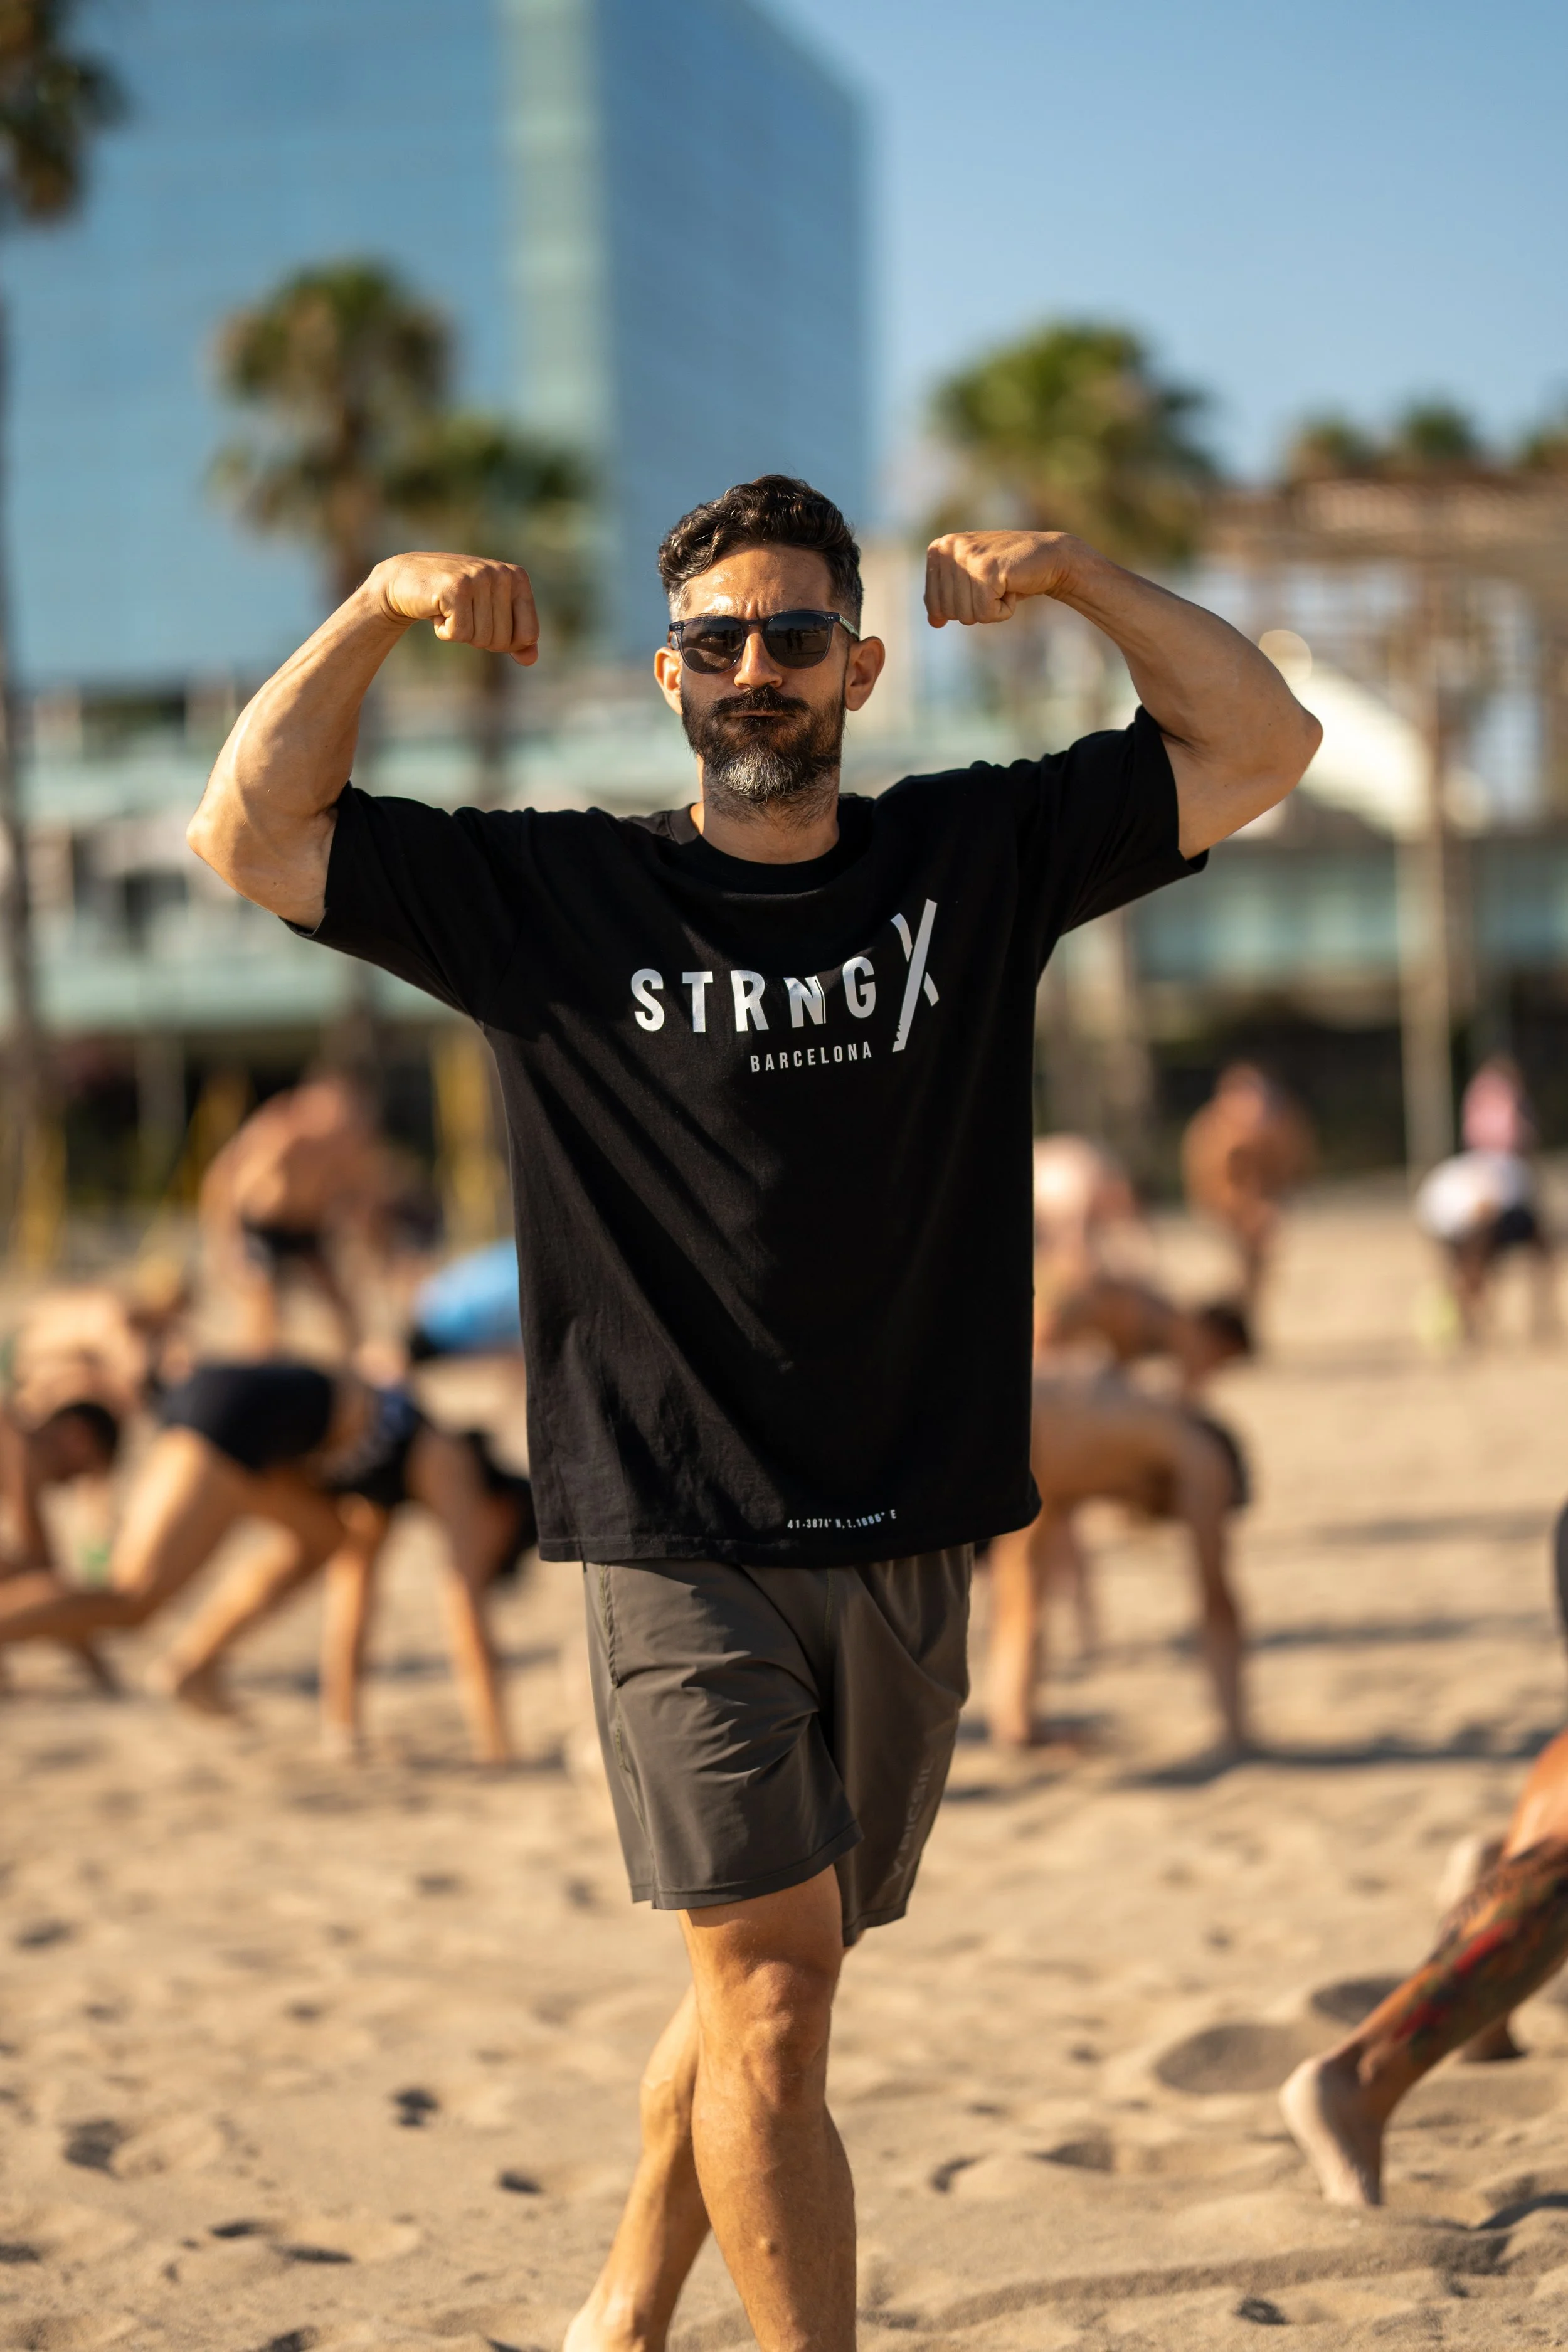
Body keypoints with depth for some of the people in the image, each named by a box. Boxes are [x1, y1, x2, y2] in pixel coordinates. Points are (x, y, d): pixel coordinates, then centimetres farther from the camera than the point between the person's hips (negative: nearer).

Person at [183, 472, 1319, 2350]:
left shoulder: (977, 857, 7)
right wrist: (377, 608, -11)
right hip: (676, 1542, -3)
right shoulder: (553, 893, 1)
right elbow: (250, 833, -2)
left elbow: (1259, 744, 7)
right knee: (771, 2000, -11)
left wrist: (1075, 575, -4)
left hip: (906, 1545, 3)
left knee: (759, 1986, 15)